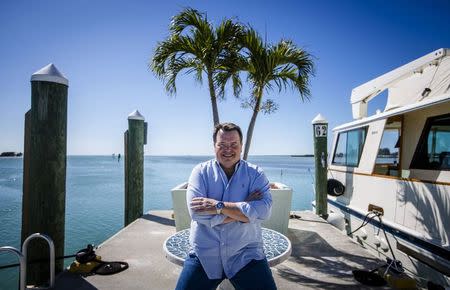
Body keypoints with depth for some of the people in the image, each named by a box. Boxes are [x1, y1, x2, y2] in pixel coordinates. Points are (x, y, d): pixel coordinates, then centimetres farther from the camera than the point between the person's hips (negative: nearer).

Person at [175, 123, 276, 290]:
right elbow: (196, 211, -15)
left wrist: (219, 206, -20)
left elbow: (264, 210, -17)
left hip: (246, 254, 0)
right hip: (203, 255, 1)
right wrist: (244, 209, -14)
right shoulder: (201, 171, -1)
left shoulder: (255, 174, 0)